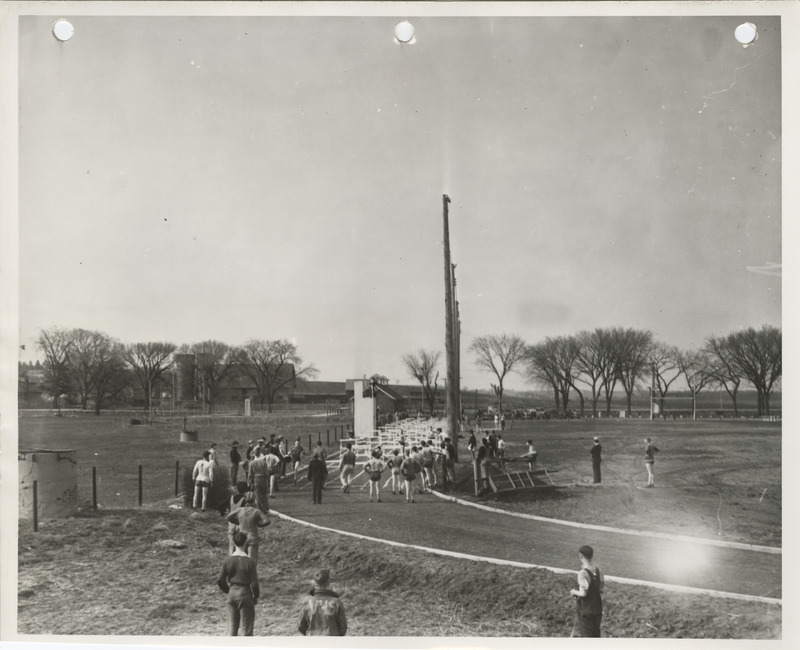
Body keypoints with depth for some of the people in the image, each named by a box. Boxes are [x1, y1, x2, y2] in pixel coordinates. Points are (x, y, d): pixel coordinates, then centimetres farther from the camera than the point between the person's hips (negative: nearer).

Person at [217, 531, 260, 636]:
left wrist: (228, 591, 14)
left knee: (232, 625, 15)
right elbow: (254, 583, -13)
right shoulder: (249, 561, -15)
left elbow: (220, 580, -1)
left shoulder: (228, 560, -5)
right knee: (247, 626, 8)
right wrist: (256, 597, 3)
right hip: (245, 593, -4)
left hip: (232, 593, 4)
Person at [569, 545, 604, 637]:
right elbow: (601, 592, 7)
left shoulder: (583, 573, -20)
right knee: (596, 634, 17)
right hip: (598, 609, 7)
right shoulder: (598, 571, 1)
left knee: (587, 635, 2)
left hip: (586, 610, -6)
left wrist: (574, 592, -4)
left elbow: (583, 593, -24)